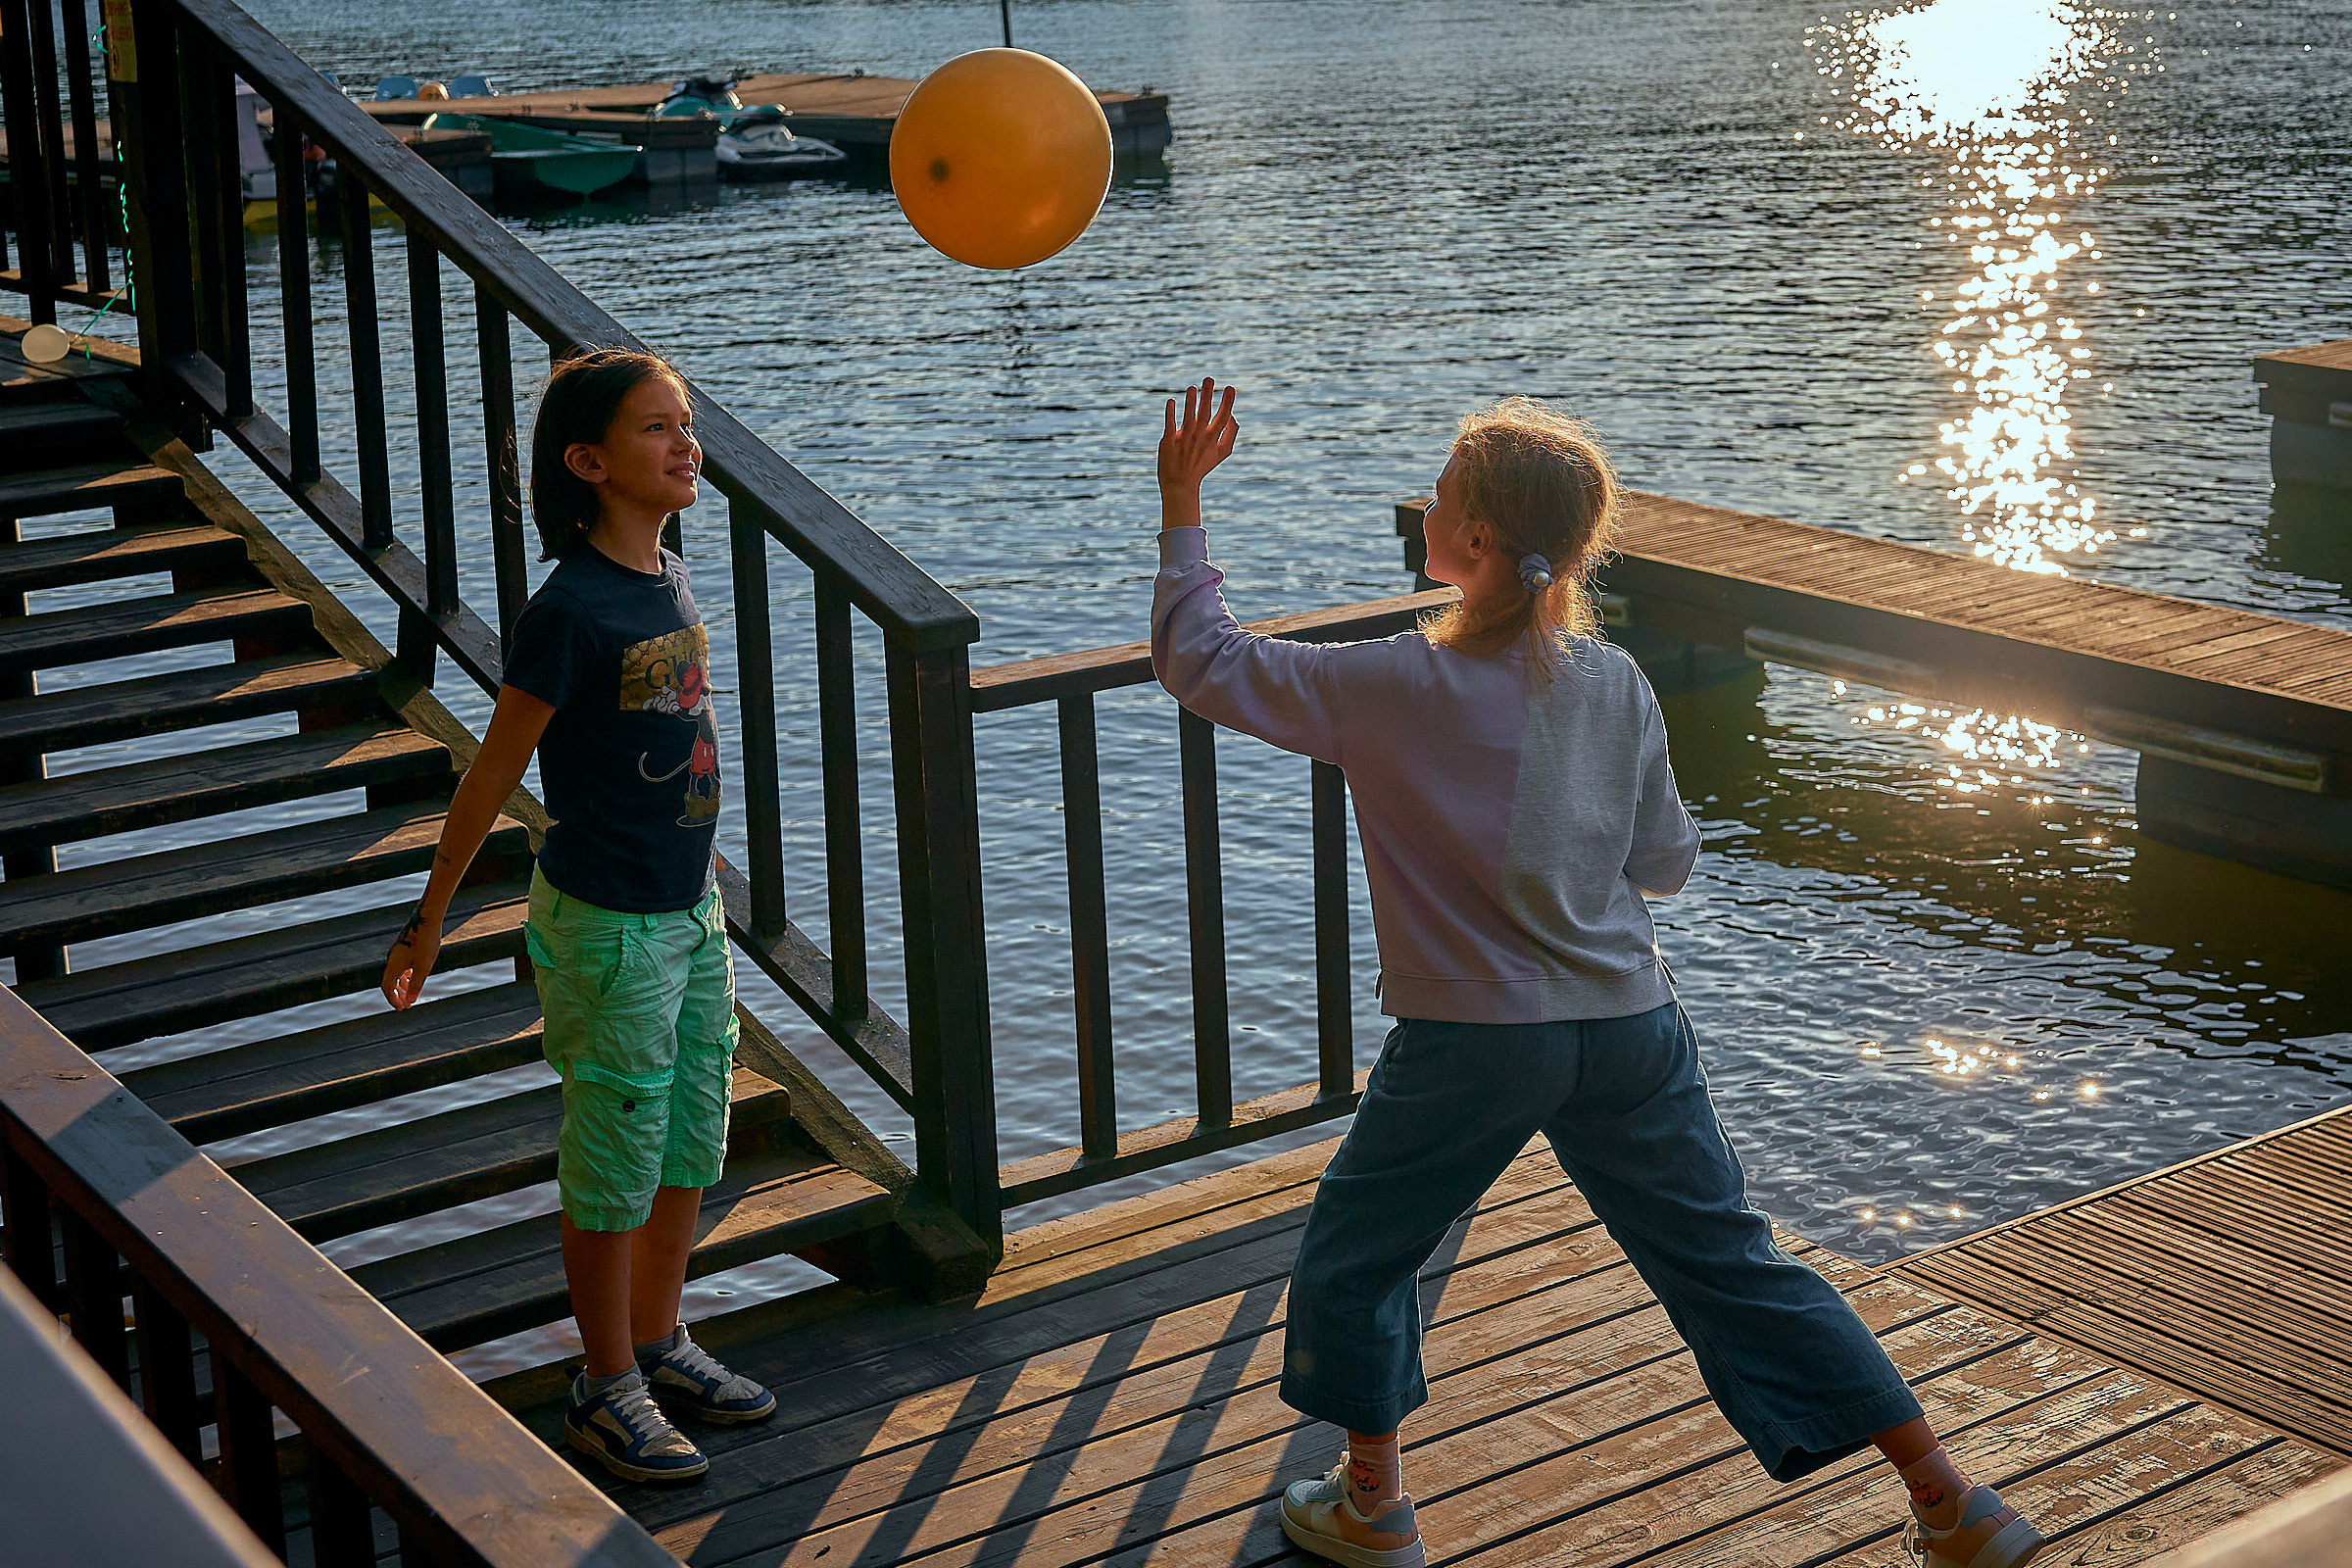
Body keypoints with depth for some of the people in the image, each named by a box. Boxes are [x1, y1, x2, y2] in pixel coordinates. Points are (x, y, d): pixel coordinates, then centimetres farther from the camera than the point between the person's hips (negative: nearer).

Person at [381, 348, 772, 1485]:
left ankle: (659, 1342, 34)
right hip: (608, 923, -8)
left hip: (690, 910, 8)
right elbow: (493, 774, -13)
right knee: (615, 1160, 5)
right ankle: (608, 1388, 20)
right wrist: (428, 922, -8)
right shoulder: (570, 608, -20)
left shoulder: (669, 580, 3)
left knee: (692, 1142, 17)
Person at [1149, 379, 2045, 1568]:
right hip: (1629, 1027, 4)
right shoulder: (1616, 685, -2)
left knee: (1355, 1253, 20)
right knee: (1732, 1264, 13)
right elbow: (1666, 862, 8)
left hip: (1471, 1039, -4)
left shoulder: (1390, 690, -13)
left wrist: (1181, 506, 4)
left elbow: (1198, 659, -5)